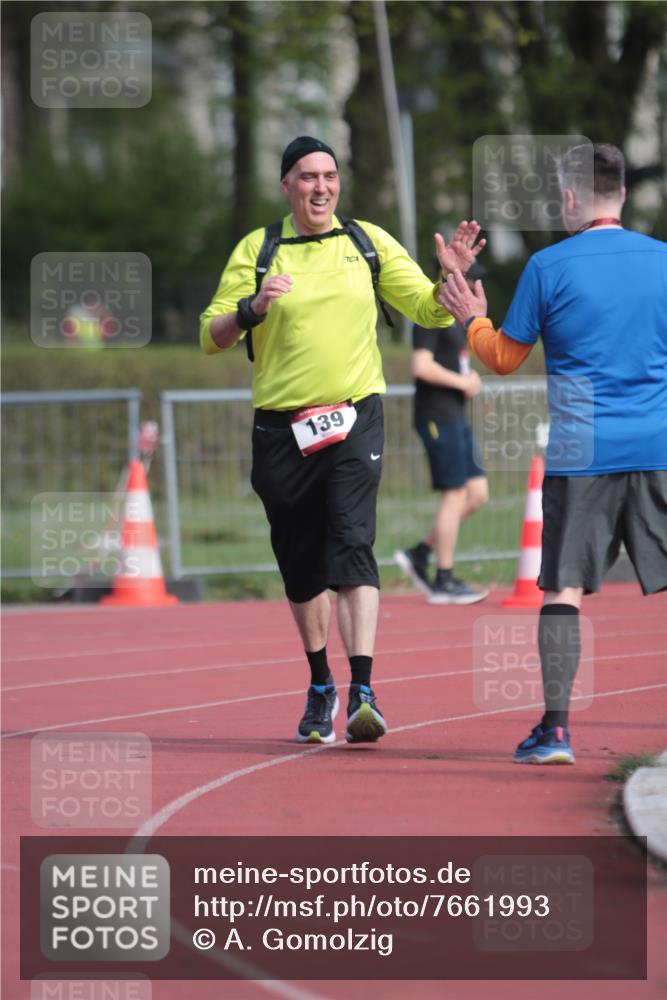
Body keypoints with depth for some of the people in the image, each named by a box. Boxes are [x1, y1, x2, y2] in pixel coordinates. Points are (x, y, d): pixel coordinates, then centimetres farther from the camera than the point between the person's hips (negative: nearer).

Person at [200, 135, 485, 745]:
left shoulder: (368, 242, 8)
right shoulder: (257, 250, 5)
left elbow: (429, 310, 11)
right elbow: (211, 337, 3)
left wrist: (451, 278, -9)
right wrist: (252, 308, -16)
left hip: (354, 417, -1)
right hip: (282, 428, 1)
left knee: (352, 546, -18)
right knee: (301, 565, 8)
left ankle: (363, 691, -25)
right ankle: (320, 688, 26)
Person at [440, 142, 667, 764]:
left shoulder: (549, 267, -3)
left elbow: (504, 357, 6)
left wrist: (474, 321, 24)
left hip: (580, 454, -2)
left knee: (563, 590, 2)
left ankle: (556, 729, -4)